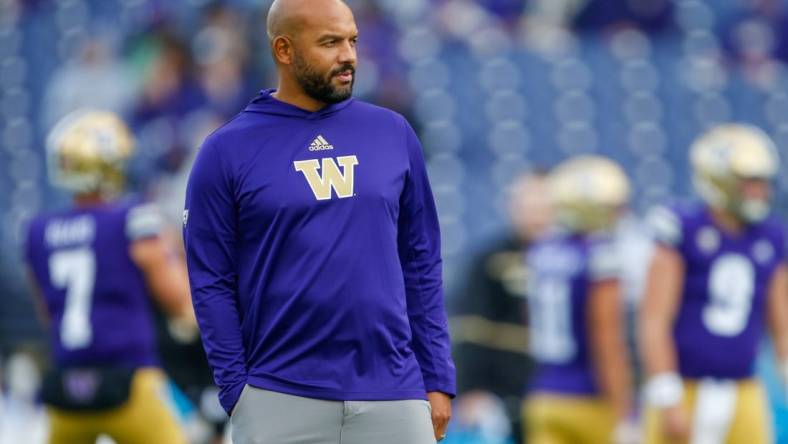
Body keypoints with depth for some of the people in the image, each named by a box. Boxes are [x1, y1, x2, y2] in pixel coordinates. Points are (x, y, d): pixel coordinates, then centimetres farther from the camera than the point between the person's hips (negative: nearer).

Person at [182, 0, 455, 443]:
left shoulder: (394, 134, 8)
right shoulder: (227, 152, 0)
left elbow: (422, 263, 11)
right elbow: (212, 282, -1)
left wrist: (437, 379, 6)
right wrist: (238, 391, -7)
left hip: (392, 398, 2)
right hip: (281, 402, -2)